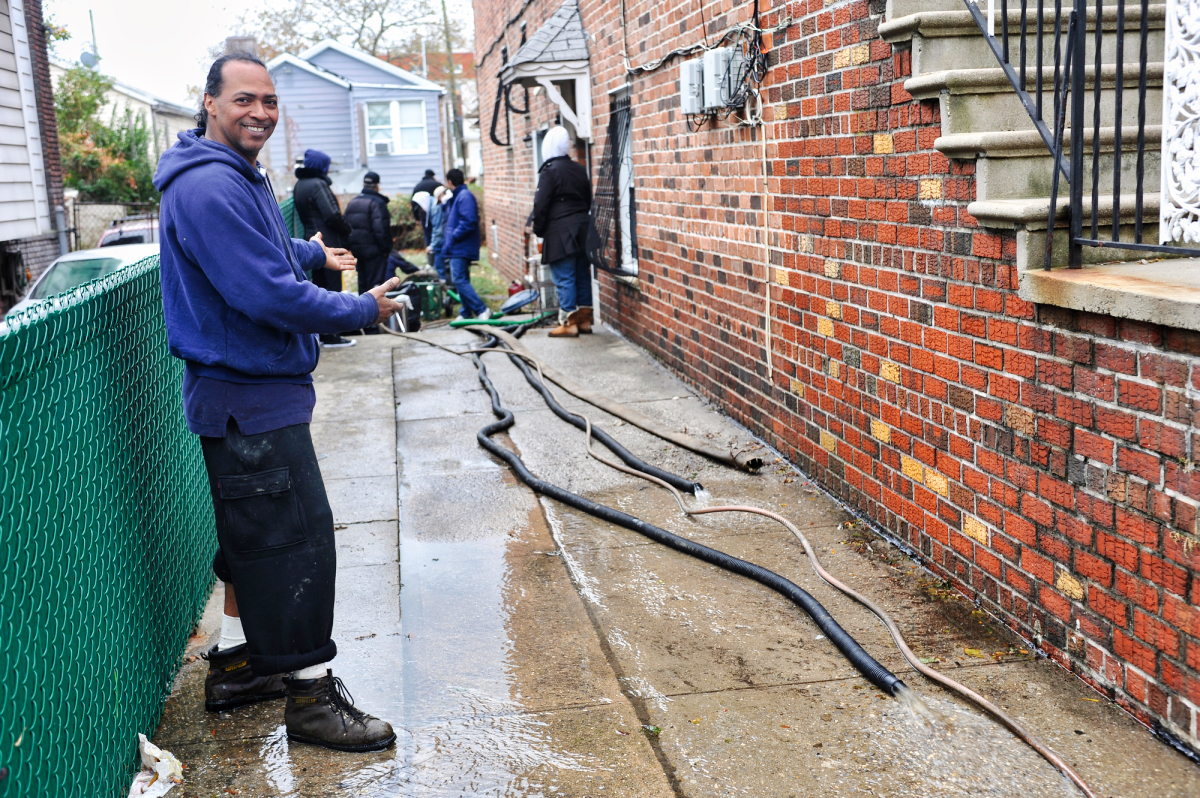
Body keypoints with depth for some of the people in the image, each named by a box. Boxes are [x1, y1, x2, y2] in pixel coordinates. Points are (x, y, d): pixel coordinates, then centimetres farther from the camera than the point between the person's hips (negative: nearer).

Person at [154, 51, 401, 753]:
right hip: (250, 399, -11)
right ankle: (312, 695, 5)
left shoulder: (240, 177, 15)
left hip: (251, 390, 11)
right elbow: (269, 294, -26)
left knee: (256, 536, 18)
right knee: (299, 539, -5)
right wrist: (363, 310, -16)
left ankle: (235, 665, 31)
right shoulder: (209, 187, -20)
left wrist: (313, 253, 47)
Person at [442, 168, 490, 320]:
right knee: (461, 280, 14)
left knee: (459, 280, -15)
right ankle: (466, 313, 21)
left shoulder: (465, 196, -14)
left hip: (461, 248, -10)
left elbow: (469, 222, -23)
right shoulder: (455, 197, 18)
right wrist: (447, 241, 15)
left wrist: (453, 237, -19)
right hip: (456, 248, 10)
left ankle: (482, 309, -16)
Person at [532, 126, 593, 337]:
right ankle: (584, 319, 17)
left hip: (559, 233, -7)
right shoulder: (579, 169, 10)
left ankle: (569, 323, -2)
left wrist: (538, 229, 0)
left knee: (564, 279, -3)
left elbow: (541, 205, -13)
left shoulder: (549, 171, -11)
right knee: (582, 275, 11)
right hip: (581, 230, 7)